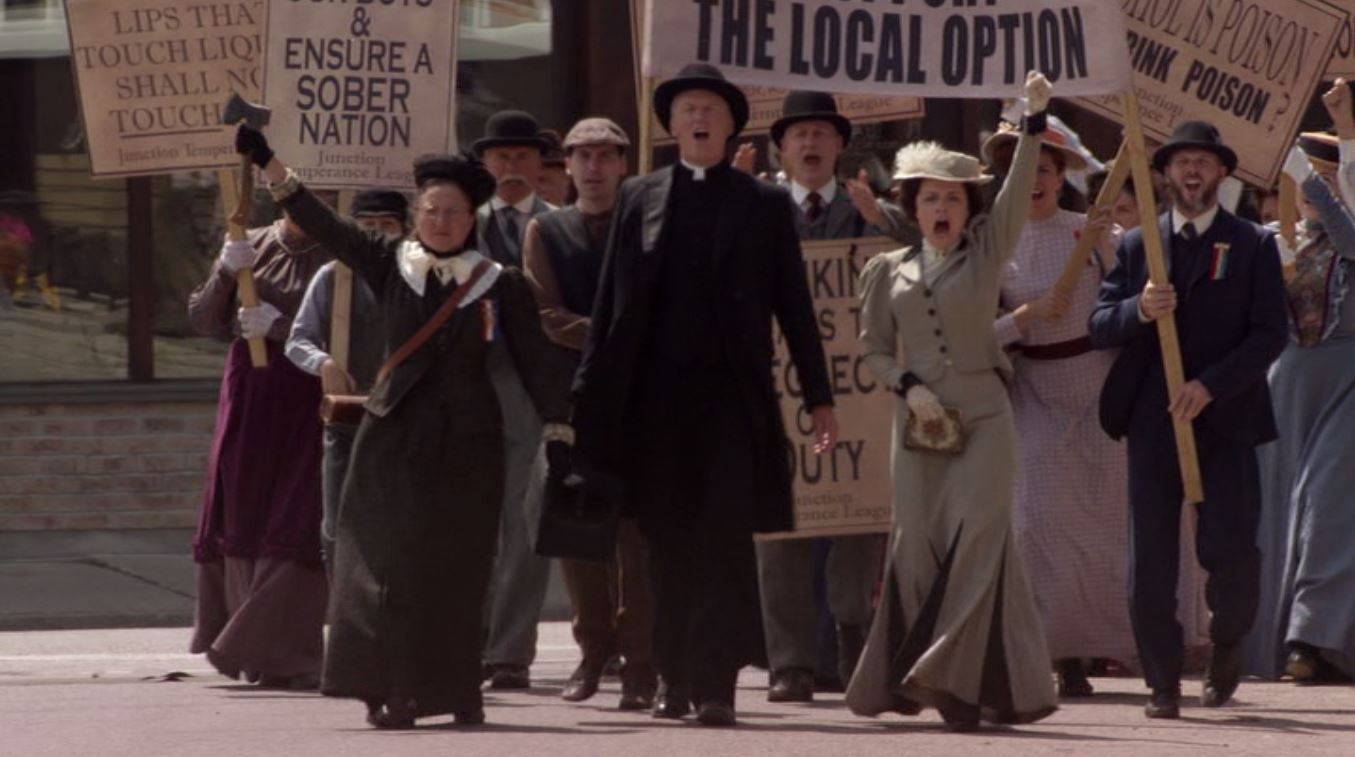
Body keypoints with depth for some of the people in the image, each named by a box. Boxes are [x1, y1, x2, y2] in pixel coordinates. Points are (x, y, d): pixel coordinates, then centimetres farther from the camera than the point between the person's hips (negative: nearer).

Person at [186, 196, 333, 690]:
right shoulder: (250, 248, 11)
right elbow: (203, 320, 8)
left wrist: (279, 326, -17)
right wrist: (226, 273, -8)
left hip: (306, 403, -4)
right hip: (248, 401, 4)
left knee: (295, 529, -9)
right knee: (241, 521, 6)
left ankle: (284, 656, -6)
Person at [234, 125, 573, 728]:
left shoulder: (500, 284, 1)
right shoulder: (389, 265, 4)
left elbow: (536, 361, 1)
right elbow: (321, 224, -2)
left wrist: (558, 430, -8)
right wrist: (269, 164, -11)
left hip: (466, 441, -1)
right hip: (395, 433, 1)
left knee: (456, 568, 1)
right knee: (389, 560, -5)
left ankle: (458, 691, 10)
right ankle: (389, 690, -3)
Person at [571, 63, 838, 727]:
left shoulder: (764, 204, 7)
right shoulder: (639, 198, 11)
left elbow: (793, 304, 7)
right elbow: (612, 301, 9)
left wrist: (819, 398, 4)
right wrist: (592, 393, 3)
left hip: (732, 395, -2)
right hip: (656, 393, 2)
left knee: (726, 541, -7)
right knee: (669, 543, 5)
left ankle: (716, 685, -9)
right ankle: (675, 678, 14)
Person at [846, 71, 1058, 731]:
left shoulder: (986, 251, 5)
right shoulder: (889, 271, 9)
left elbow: (1018, 191, -7)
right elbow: (874, 348, 10)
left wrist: (1034, 119, -16)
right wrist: (910, 386, -8)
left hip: (982, 412, -2)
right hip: (919, 418, 2)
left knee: (977, 536, -10)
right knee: (920, 541, 0)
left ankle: (957, 678, -9)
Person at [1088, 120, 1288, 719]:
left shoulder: (1253, 246, 6)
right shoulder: (1137, 246, 11)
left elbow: (1270, 333, -2)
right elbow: (1100, 328, 6)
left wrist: (1210, 385, -14)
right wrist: (1139, 310, -16)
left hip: (1225, 418, -2)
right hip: (1153, 421, 2)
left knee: (1230, 551, -8)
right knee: (1151, 558, -2)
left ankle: (1226, 644, 21)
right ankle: (1163, 681, 7)